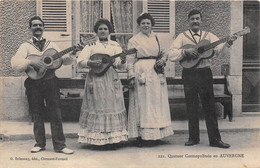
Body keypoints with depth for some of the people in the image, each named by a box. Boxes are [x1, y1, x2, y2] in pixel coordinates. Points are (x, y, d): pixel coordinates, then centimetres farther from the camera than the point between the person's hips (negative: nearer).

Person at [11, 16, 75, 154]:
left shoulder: (51, 45, 14)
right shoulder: (26, 46, 6)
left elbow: (63, 59, 8)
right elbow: (15, 63, -8)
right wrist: (31, 61, -24)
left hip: (51, 82, 1)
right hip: (34, 83, -1)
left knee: (55, 114, -2)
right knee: (37, 115, 6)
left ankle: (59, 145, 3)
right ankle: (40, 144, 19)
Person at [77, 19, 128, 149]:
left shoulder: (115, 46, 13)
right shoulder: (91, 45, 8)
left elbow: (121, 67, 7)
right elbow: (80, 62, 0)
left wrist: (122, 61, -15)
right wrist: (90, 63, -18)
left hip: (112, 81, 2)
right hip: (95, 80, -2)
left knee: (113, 107, 0)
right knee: (97, 108, 0)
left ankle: (112, 139, 7)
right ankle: (97, 139, 7)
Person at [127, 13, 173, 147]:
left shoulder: (156, 38, 14)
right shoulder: (133, 40, 2)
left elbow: (163, 54, 18)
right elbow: (130, 60, -1)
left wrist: (162, 60, -4)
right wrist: (131, 77, -9)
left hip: (157, 74, 5)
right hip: (141, 73, -4)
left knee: (157, 103, 7)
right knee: (142, 104, -4)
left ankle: (155, 135, 16)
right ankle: (141, 136, 0)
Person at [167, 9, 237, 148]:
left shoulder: (208, 36, 9)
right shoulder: (182, 37, 6)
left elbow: (220, 51, -3)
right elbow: (171, 55, -3)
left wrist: (228, 44, -22)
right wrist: (185, 51, -16)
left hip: (205, 73, 0)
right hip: (189, 74, 0)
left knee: (209, 106, 0)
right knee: (191, 107, 7)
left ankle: (215, 139, 5)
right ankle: (193, 138, 18)